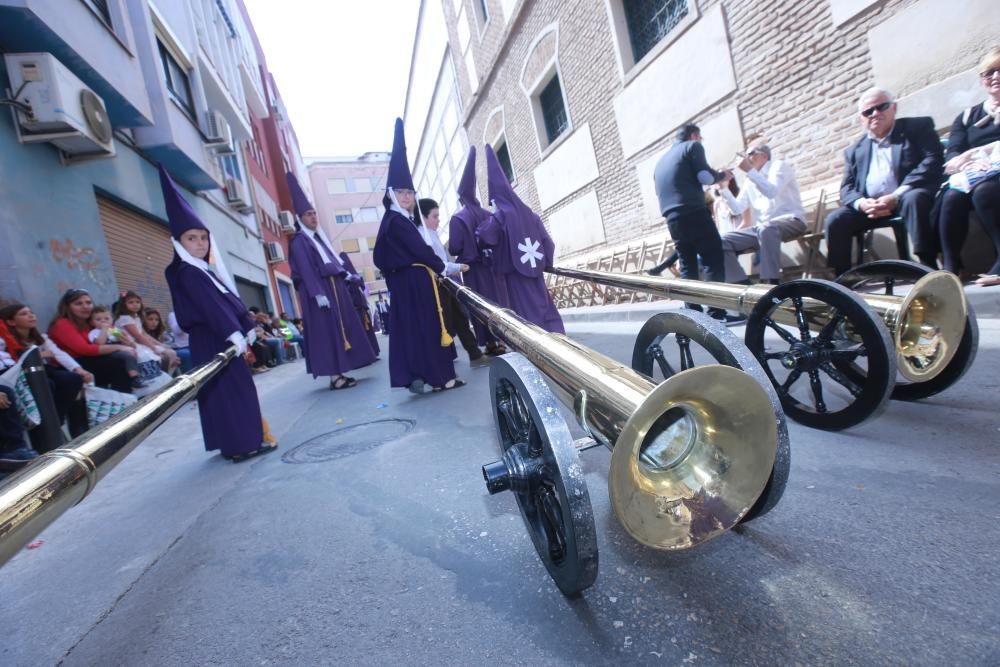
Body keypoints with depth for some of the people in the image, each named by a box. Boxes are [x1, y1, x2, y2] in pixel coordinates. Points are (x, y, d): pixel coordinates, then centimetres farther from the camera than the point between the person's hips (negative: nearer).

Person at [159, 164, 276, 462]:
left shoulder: (208, 270, 18)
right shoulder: (187, 273, -12)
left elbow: (231, 299, 18)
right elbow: (211, 307, -22)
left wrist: (248, 327, 15)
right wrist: (234, 334, -28)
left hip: (221, 339, 10)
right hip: (213, 341, -10)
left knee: (235, 388, 12)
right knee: (231, 390, -8)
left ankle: (236, 441, 21)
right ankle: (242, 444, -5)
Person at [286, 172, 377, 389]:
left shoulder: (320, 236, 19)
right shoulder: (299, 241, -6)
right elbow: (306, 270, -16)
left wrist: (344, 274, 11)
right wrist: (318, 293, -24)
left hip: (334, 286, 9)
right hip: (319, 289, -9)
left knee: (341, 328, 7)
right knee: (327, 331, -10)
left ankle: (339, 372, 12)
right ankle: (334, 376, -9)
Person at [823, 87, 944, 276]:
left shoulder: (918, 127, 12)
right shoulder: (854, 150, 21)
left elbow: (933, 162, -3)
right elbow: (847, 188, 13)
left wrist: (897, 196, -18)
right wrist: (861, 203, -13)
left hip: (905, 197, -3)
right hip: (869, 205, 3)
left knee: (915, 198, -35)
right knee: (835, 220, -21)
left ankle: (928, 268, -31)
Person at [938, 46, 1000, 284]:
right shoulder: (967, 116, 22)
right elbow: (953, 154, 6)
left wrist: (974, 153, -13)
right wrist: (972, 162, -17)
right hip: (975, 176, 2)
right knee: (952, 196, -32)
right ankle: (952, 267, -32)